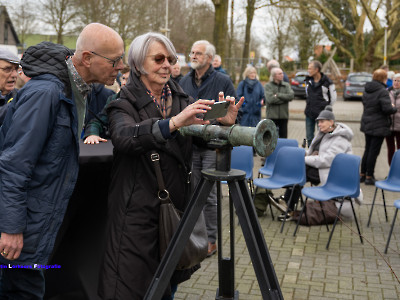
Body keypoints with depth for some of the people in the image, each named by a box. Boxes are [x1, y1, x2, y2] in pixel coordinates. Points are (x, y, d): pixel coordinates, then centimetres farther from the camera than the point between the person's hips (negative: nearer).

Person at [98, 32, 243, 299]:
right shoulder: (125, 103, -8)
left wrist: (224, 123, -19)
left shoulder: (180, 98, 9)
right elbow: (125, 136, -29)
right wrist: (173, 122, -43)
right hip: (139, 212, -5)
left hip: (176, 206, 5)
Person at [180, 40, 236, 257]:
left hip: (212, 147, -4)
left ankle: (211, 240, 12)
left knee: (209, 195, 0)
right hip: (190, 145, 5)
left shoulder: (223, 81, -3)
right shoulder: (184, 82, 11)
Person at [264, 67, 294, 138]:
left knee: (283, 137, 6)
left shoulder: (286, 85, 10)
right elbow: (270, 99, -15)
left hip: (284, 116, 3)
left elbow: (291, 96, -7)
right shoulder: (268, 86, 0)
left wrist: (278, 95, -10)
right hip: (272, 116, -3)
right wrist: (284, 98, -7)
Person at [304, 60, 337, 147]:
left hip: (321, 113, -5)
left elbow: (333, 98, 0)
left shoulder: (327, 82, -10)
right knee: (309, 136, 10)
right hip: (309, 113, 5)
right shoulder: (308, 80, 6)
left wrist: (326, 108, 8)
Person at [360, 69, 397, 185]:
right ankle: (369, 177, 7)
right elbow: (387, 109, -25)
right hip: (378, 127, -8)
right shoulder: (383, 91, -19)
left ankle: (362, 174, 24)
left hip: (367, 125, 8)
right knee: (374, 151, 0)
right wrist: (394, 108, -2)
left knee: (367, 150, 17)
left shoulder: (367, 90, 6)